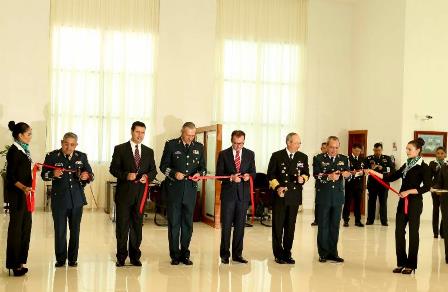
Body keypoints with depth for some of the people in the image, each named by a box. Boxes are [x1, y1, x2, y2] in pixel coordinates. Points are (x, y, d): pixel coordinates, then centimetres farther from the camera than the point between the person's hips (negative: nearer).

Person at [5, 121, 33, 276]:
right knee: (16, 227, -2)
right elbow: (11, 176, -18)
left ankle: (20, 261, 18)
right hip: (17, 194, -9)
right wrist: (23, 188, -30)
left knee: (25, 227, 11)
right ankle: (14, 264, 6)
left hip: (25, 192, 9)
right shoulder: (14, 151, -13)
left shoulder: (24, 150, 11)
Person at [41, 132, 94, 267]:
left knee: (75, 230, 8)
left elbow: (90, 174, 8)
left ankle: (73, 258, 20)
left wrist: (87, 176, -15)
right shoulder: (52, 156, 0)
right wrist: (53, 174, -21)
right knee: (60, 230, 2)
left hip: (77, 199, 2)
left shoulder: (82, 157, 7)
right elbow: (44, 175, 0)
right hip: (59, 199, -2)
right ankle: (60, 259, 15)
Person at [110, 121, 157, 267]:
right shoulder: (120, 149, 2)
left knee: (137, 225, 7)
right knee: (122, 225, 2)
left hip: (141, 193, 3)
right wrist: (126, 175, -18)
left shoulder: (149, 151, 12)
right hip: (124, 193, -3)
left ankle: (135, 256, 16)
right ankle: (121, 256, 11)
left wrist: (147, 177, -8)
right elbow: (113, 168, -1)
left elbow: (153, 170, 13)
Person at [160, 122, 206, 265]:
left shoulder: (199, 147, 10)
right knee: (174, 222, 2)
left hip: (190, 188, 3)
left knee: (188, 223, 7)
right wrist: (174, 174, -16)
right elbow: (163, 166, 2)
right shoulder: (171, 145, 2)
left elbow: (202, 167, 15)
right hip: (174, 189, -2)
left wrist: (199, 174, -7)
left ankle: (185, 254, 16)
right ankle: (175, 255, 10)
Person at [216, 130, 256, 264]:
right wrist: (231, 178, -19)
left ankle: (237, 254, 16)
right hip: (228, 193, -2)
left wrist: (248, 176, -14)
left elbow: (253, 172, 9)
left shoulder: (250, 154, 7)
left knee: (240, 225, 7)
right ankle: (224, 254, 11)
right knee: (226, 225, 1)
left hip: (243, 194, 2)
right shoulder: (223, 154, 0)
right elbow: (219, 174, -2)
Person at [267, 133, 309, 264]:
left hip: (294, 196, 3)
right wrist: (277, 187, -14)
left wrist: (303, 178, -9)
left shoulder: (303, 157, 7)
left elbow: (306, 173, 13)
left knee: (290, 226, 8)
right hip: (279, 195, -3)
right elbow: (271, 174, -1)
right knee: (278, 225, 2)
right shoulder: (277, 156, -2)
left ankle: (287, 253, 17)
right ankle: (278, 254, 10)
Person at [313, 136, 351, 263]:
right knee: (323, 225, 4)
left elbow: (348, 173, 1)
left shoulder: (344, 159, 8)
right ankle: (323, 253, 12)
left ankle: (333, 252, 16)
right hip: (323, 197, -3)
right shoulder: (319, 159, -2)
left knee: (335, 225, 8)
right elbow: (317, 176, -11)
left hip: (338, 197, 3)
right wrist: (329, 177, -27)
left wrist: (347, 174, -22)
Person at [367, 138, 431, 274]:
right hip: (403, 202, 7)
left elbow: (427, 187, -13)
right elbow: (392, 177, 10)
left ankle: (411, 265, 9)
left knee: (413, 233, 1)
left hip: (414, 203, -7)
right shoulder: (406, 165, 13)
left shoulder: (423, 167, -7)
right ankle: (401, 263, 14)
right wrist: (374, 172, 2)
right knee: (399, 231, 5)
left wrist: (409, 191, -18)